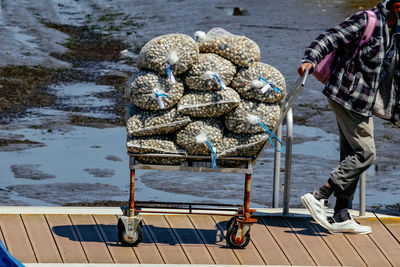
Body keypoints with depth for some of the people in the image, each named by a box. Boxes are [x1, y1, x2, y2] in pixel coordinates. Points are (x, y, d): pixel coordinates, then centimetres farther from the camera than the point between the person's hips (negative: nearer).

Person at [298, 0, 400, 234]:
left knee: (352, 156, 9)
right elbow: (329, 39, -22)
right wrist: (310, 60, -38)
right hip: (350, 97, -10)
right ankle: (319, 197, -11)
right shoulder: (366, 21, -15)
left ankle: (341, 217, 11)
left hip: (361, 101, 10)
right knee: (365, 154, -11)